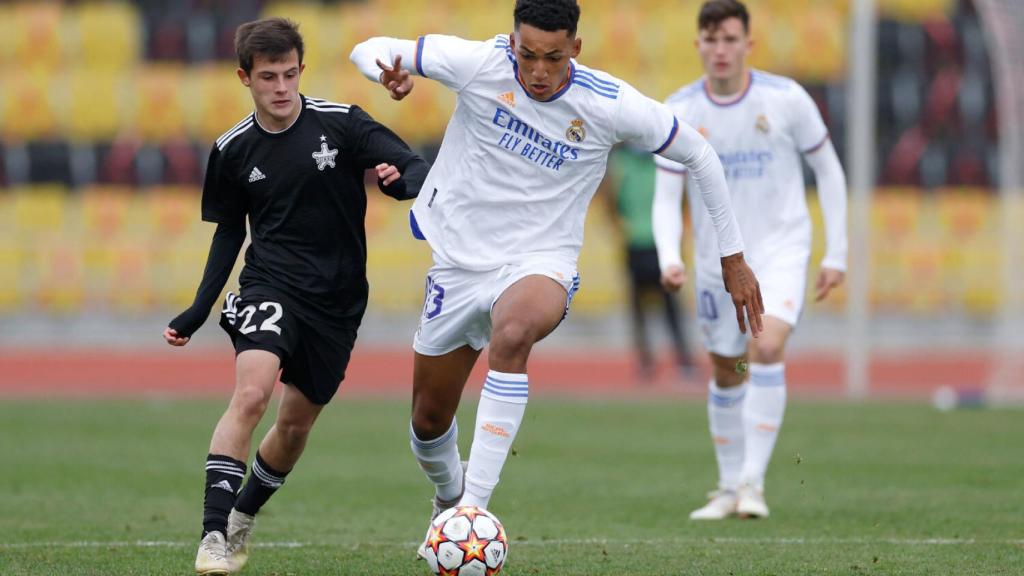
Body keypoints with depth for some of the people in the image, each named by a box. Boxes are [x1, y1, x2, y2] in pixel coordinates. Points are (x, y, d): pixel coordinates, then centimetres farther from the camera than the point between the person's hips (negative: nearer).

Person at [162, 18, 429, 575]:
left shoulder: (341, 124, -8)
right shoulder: (232, 150, -2)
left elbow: (414, 167, -13)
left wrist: (404, 180, -38)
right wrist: (198, 310, 6)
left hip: (338, 298, 1)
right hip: (270, 284, -1)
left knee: (295, 424, 10)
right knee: (251, 393, -25)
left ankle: (242, 518, 36)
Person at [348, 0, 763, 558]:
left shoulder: (611, 104, -14)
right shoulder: (479, 64, -13)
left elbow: (698, 154, 1)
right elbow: (370, 50, -6)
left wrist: (733, 256, 4)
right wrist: (389, 73, -32)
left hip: (541, 261, -3)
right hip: (460, 260, 3)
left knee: (512, 333, -39)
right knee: (429, 421, 11)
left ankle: (476, 503, -39)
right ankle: (448, 501, 46)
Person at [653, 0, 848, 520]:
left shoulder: (785, 98, -10)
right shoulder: (679, 112, -6)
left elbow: (828, 170, 1)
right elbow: (666, 199, -5)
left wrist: (836, 254, -1)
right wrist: (669, 259, -23)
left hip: (781, 248, -3)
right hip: (717, 257, 3)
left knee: (767, 347, -24)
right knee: (726, 371, 11)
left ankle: (753, 482, -21)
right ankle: (729, 489, 28)